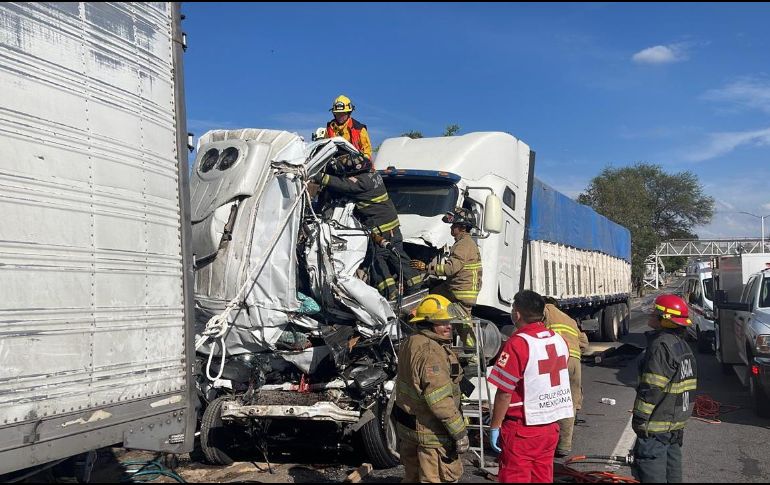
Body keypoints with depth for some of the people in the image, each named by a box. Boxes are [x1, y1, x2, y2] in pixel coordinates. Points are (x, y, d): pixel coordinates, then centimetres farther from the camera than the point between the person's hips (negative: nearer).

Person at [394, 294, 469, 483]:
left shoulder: (409, 345, 9)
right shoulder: (431, 352, -23)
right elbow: (441, 401, -27)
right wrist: (459, 432, -21)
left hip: (406, 427, 10)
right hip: (431, 432, -10)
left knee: (412, 476, 20)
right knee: (446, 476, -2)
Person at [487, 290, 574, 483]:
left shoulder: (518, 344, -19)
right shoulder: (558, 340, 3)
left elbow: (504, 393, -18)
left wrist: (494, 426, -10)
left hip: (522, 429, -7)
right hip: (551, 425, 7)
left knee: (515, 478, 3)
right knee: (543, 477, 16)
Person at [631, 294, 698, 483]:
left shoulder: (661, 345, -20)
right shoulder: (682, 345, 12)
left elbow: (651, 388, -23)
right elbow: (687, 385, 20)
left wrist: (640, 418, -17)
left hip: (657, 425, -10)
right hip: (677, 422, 10)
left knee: (651, 473, -5)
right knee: (672, 469, 19)